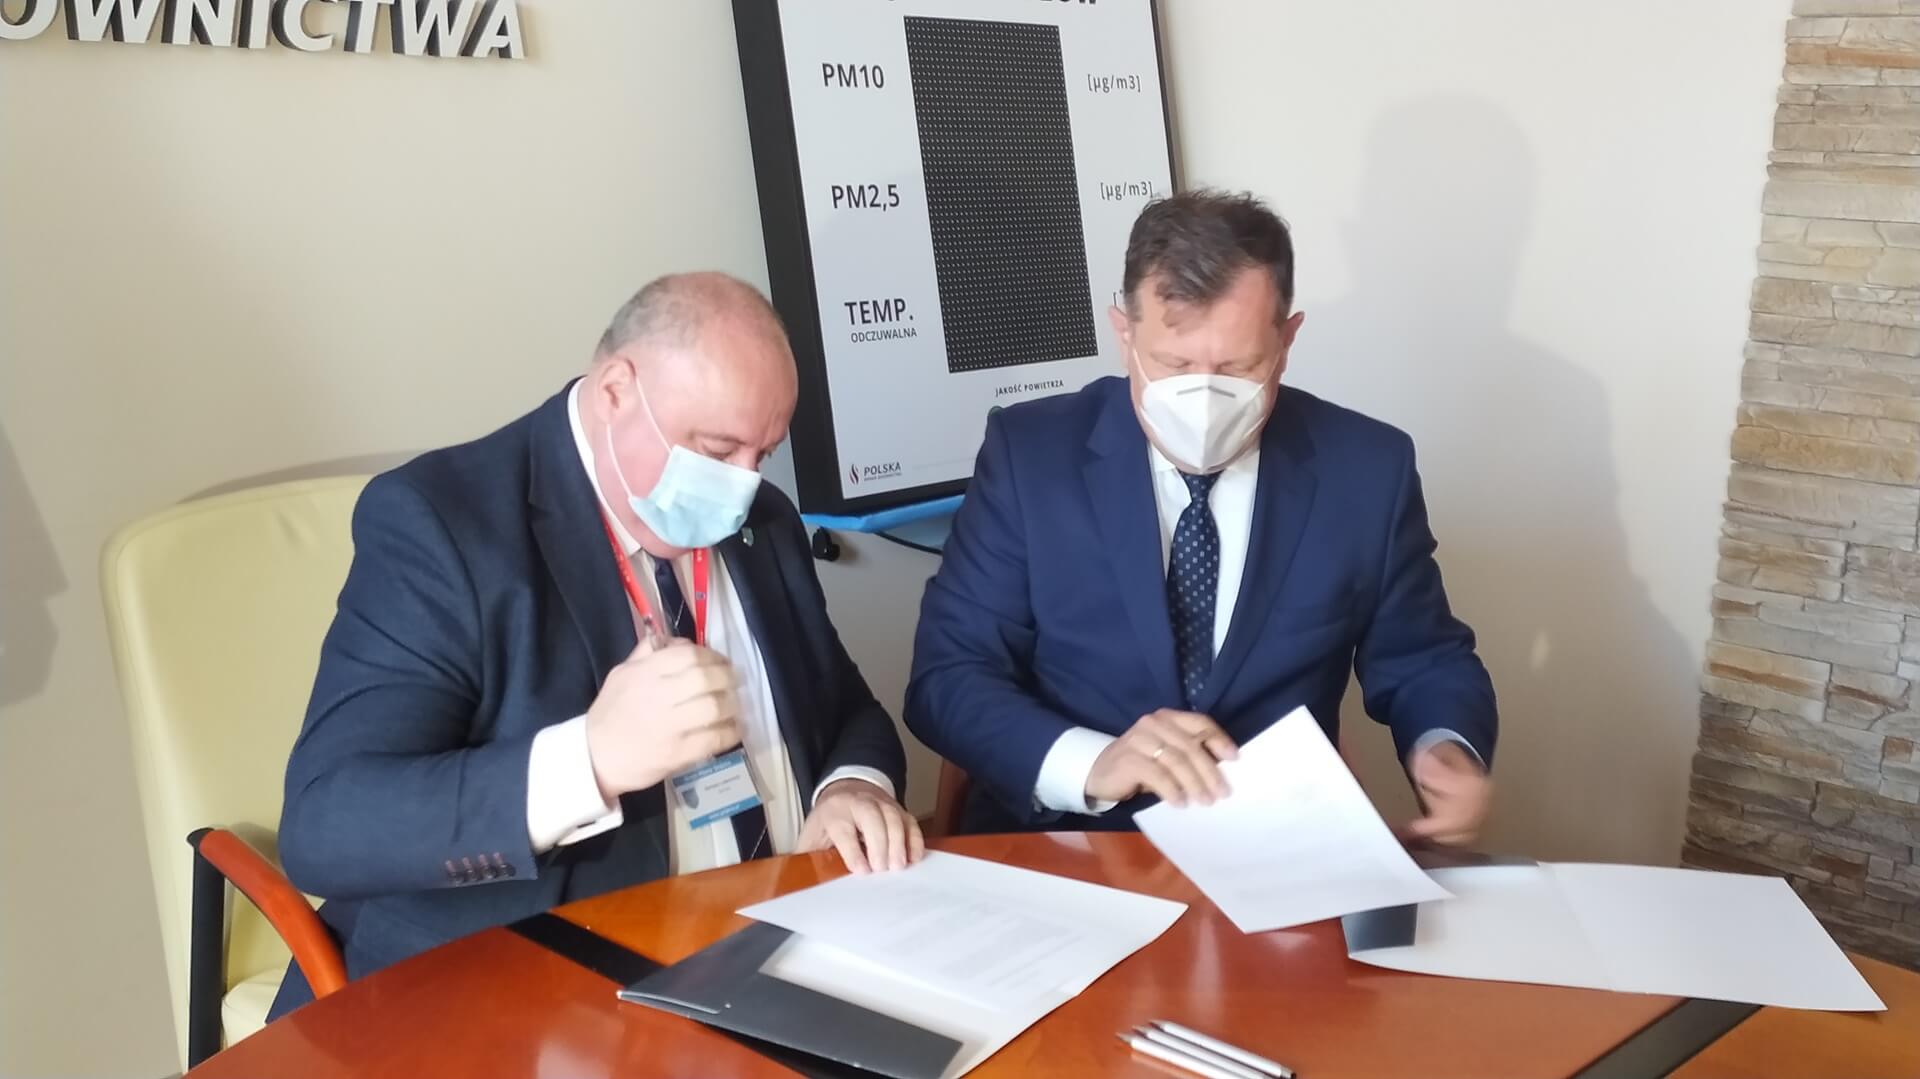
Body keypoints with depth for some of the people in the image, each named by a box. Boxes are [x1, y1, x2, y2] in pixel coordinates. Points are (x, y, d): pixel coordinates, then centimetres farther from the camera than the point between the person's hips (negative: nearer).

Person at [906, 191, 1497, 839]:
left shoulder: (1367, 469, -2)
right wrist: (1093, 764, -25)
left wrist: (1448, 750, -14)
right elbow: (946, 678, -7)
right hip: (1063, 848, -2)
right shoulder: (1029, 455, -6)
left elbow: (1422, 664, 9)